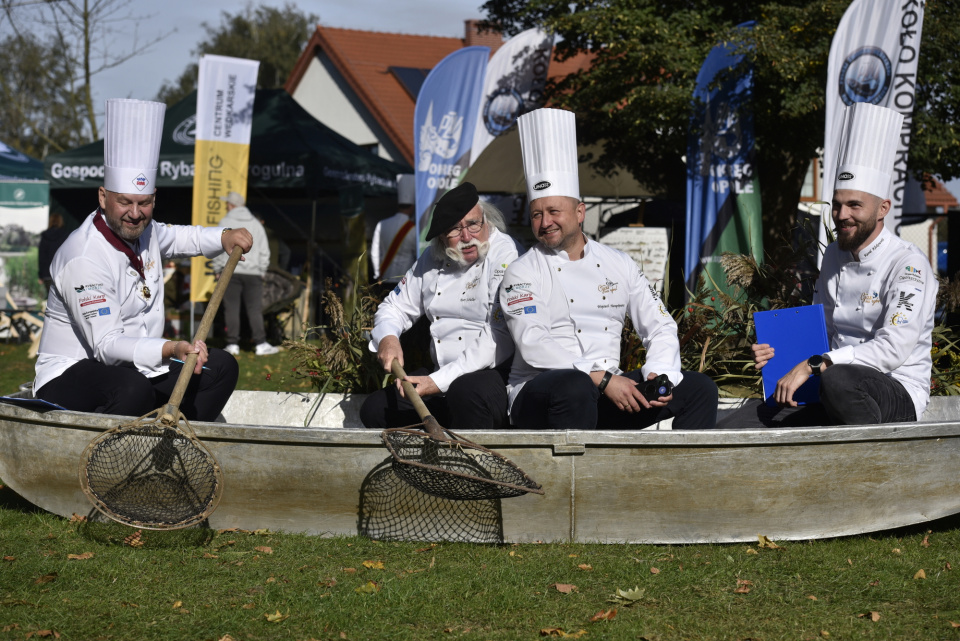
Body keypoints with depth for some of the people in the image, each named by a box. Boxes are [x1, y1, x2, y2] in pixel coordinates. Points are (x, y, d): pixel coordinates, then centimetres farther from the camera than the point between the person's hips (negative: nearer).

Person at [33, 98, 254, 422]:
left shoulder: (141, 228, 4)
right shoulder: (84, 259, -24)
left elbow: (176, 238, 30)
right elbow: (106, 343, -30)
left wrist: (224, 237, 13)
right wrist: (171, 349, -43)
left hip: (134, 367, 10)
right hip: (69, 378, -10)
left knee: (221, 367, 3)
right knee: (132, 387, -40)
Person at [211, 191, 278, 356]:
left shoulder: (225, 222, 1)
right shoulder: (256, 224, 12)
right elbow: (264, 251, 12)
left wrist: (218, 270, 5)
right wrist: (261, 271, 18)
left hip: (230, 271, -2)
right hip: (252, 273, 2)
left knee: (231, 308, 0)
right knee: (255, 309, 1)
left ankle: (233, 344, -1)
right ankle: (260, 344, -5)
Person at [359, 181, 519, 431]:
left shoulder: (505, 256, -12)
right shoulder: (432, 259, 10)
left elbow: (499, 340, -21)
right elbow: (396, 306, 24)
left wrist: (439, 381, -24)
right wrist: (387, 338, -2)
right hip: (442, 380, 8)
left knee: (466, 391, -38)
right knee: (374, 410, -2)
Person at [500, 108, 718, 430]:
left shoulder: (620, 264, 14)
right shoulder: (523, 273, -1)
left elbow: (660, 326, 14)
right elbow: (532, 345, -15)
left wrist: (659, 374, -9)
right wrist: (602, 379, -23)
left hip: (609, 392, 5)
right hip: (539, 395, -5)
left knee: (699, 389, -7)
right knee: (575, 387, -39)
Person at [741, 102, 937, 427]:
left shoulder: (908, 265, -10)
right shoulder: (834, 256, 15)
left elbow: (894, 349, -21)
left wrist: (812, 366, -25)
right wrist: (779, 353, 2)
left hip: (899, 394, -7)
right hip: (832, 398, 7)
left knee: (837, 379, -41)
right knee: (747, 419, -14)